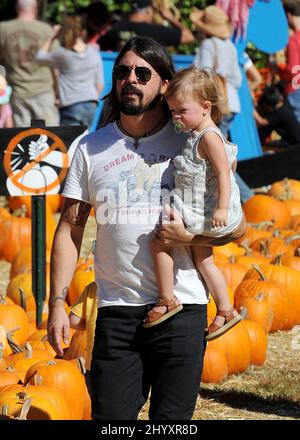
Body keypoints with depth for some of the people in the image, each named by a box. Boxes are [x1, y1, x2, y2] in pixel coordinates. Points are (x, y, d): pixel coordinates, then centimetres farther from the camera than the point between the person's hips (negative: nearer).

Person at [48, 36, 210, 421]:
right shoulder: (91, 149, 10)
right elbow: (70, 230, 9)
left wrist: (191, 236, -13)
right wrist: (57, 302, 0)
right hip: (116, 311, 1)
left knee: (171, 420, -1)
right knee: (110, 417, -1)